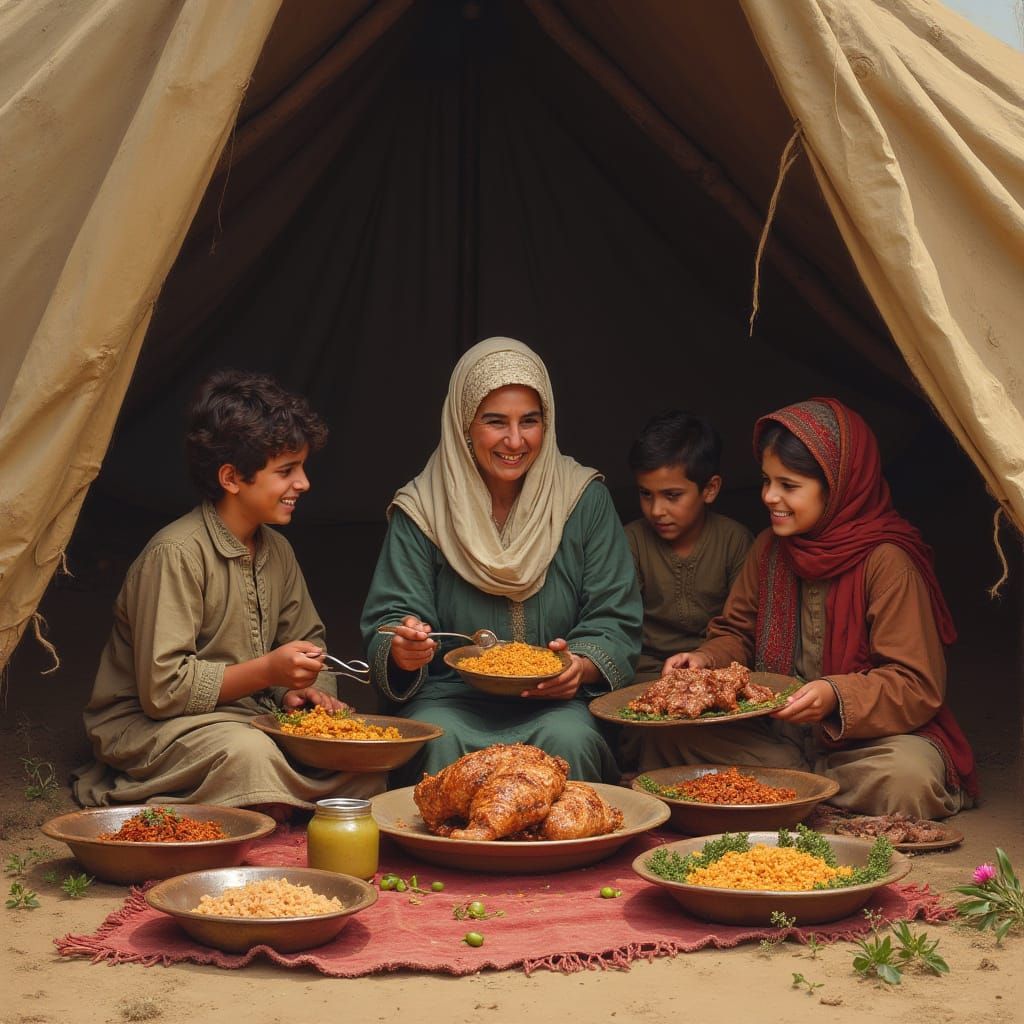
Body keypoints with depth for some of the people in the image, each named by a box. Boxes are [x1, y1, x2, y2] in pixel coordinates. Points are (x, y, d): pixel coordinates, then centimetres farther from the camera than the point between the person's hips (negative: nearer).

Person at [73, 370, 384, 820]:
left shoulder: (277, 550, 7)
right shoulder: (176, 553, -19)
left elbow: (307, 640, 20)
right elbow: (162, 688, -22)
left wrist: (297, 689, -3)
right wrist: (267, 671, -27)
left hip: (249, 715, 7)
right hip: (149, 727, -7)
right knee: (248, 751, -37)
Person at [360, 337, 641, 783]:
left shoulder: (586, 500, 4)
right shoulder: (423, 509, 1)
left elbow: (615, 622, 2)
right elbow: (390, 617, -1)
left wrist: (583, 665, -20)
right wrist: (402, 650, -26)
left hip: (555, 701, 0)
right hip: (450, 698, 0)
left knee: (568, 739, -31)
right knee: (442, 741, -32)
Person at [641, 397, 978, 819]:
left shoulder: (887, 562, -16)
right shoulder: (770, 548, 5)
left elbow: (917, 687, -18)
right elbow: (737, 634, 16)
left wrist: (838, 695, -34)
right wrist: (706, 659, -7)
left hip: (868, 740, -5)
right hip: (777, 735, 5)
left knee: (907, 777, -37)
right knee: (668, 735, -12)